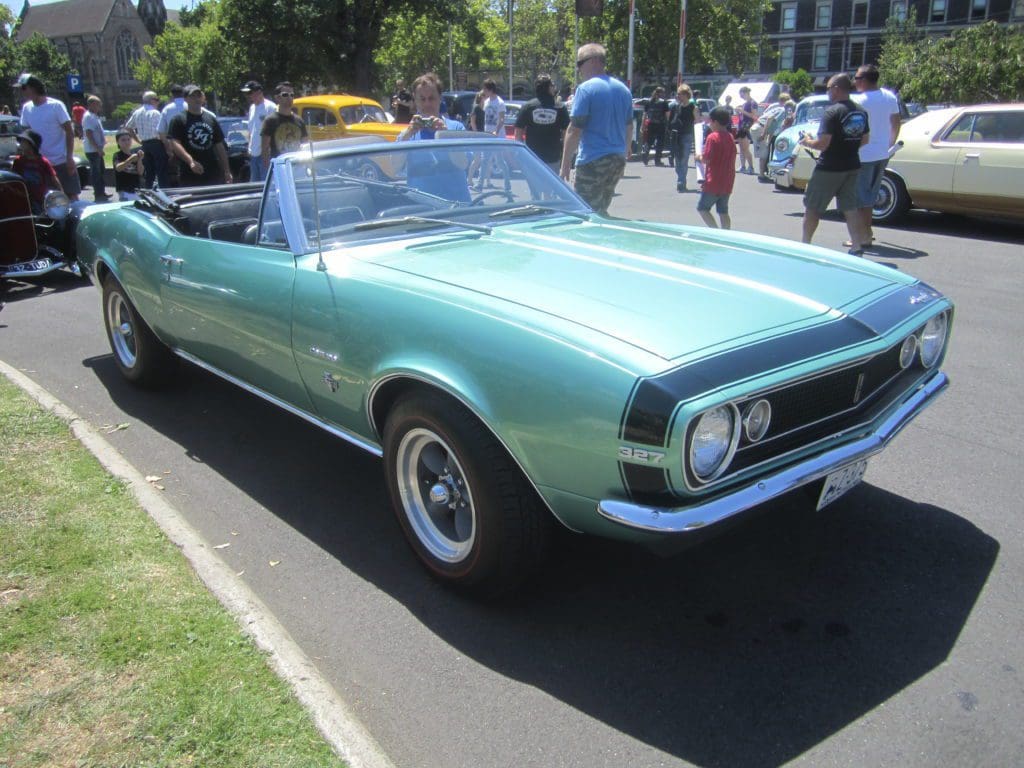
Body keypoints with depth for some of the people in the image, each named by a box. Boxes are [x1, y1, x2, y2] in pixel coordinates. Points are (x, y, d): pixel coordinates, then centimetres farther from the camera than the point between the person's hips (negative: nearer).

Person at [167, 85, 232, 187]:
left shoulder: (211, 118, 15)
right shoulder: (179, 120, 1)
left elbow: (219, 146, 16)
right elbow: (175, 144, -10)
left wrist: (227, 171, 11)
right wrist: (191, 161, -26)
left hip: (213, 176, 4)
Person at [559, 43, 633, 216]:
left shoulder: (586, 89, -10)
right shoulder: (623, 89, 13)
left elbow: (575, 130, -14)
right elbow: (629, 127, 18)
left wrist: (565, 164, -11)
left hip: (593, 161, -7)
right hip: (618, 160, 8)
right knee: (601, 211, 18)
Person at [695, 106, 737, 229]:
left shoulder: (712, 137, -13)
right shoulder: (730, 137, 10)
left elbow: (706, 159, -17)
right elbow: (732, 159, 14)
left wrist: (699, 157, 4)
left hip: (714, 182, -7)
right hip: (727, 182, 7)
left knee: (702, 208, 3)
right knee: (723, 211, 12)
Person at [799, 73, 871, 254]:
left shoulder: (832, 112, -17)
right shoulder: (861, 112, 6)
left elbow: (822, 144, -21)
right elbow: (865, 140, 15)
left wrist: (806, 142, -3)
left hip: (829, 168, -7)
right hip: (852, 166, 7)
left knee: (812, 207, 8)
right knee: (850, 208, 10)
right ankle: (858, 248, 6)